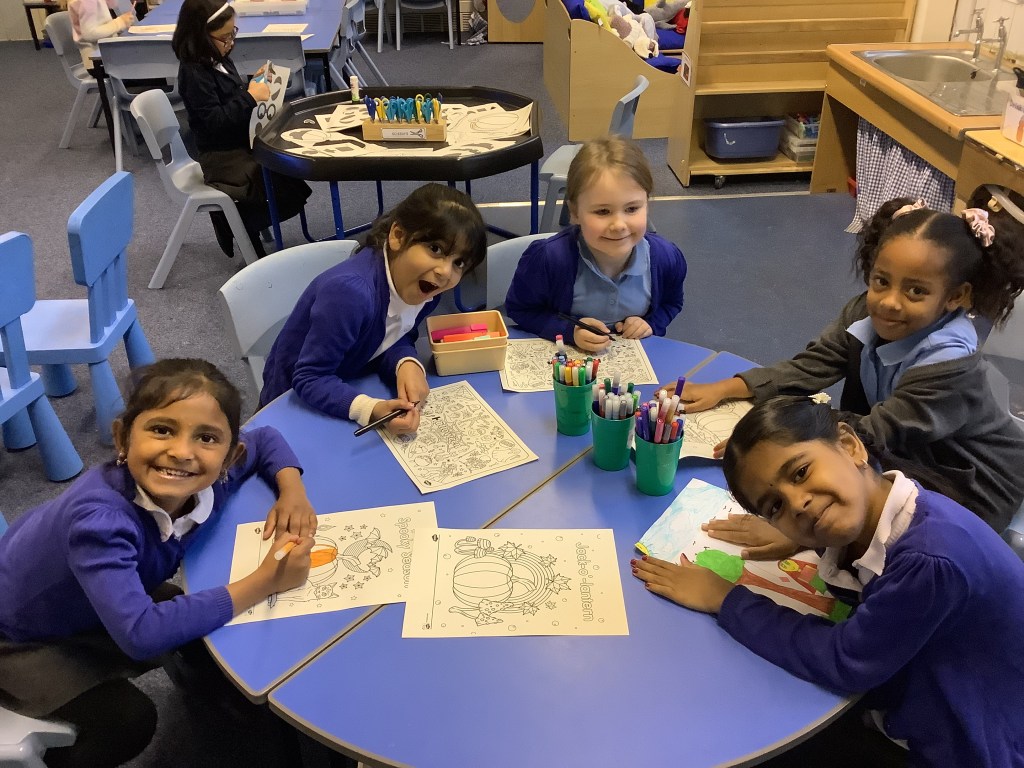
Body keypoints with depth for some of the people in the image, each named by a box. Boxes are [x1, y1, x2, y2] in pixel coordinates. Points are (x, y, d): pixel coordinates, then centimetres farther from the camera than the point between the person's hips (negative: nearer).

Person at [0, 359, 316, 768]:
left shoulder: (209, 481, -23)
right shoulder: (100, 520, -43)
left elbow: (265, 438, -4)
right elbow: (141, 634, -49)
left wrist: (292, 491, -23)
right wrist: (265, 581, -43)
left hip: (94, 606, 7)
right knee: (129, 719, -17)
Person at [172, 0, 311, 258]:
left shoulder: (218, 59, 7)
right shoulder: (194, 73, -19)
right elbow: (215, 121, -26)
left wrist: (253, 84, 4)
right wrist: (250, 97, -24)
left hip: (242, 143, 9)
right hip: (222, 157, -9)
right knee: (291, 191, -20)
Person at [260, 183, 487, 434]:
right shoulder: (350, 292, -36)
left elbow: (396, 339, -4)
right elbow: (309, 380, -30)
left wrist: (408, 364, -27)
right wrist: (371, 410, -46)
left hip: (348, 387, 6)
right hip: (297, 402, -6)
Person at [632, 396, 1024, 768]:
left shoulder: (931, 560, -34)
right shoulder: (864, 527, -13)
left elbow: (843, 662, -23)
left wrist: (724, 599, -15)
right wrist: (789, 538, -9)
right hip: (905, 722, 6)